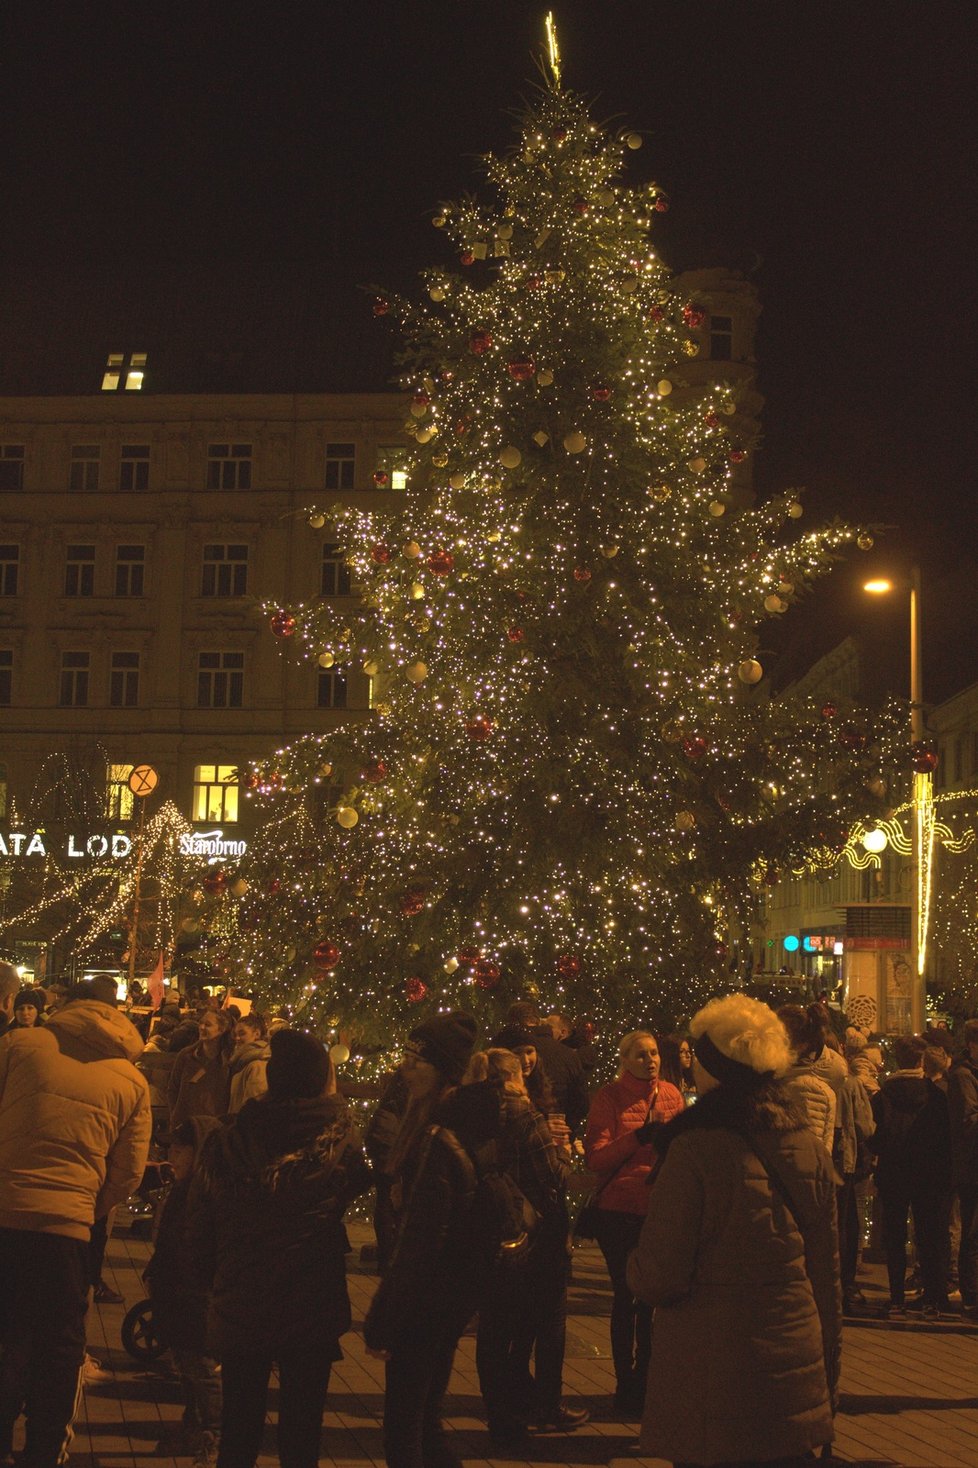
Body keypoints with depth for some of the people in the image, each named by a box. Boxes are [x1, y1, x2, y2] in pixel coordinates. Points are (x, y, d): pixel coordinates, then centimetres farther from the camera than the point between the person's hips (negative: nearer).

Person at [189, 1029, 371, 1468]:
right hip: (311, 1311, -2)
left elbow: (199, 1227, -2)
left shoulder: (227, 1140, -7)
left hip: (238, 1305, 2)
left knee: (238, 1432, 18)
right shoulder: (342, 1142, -13)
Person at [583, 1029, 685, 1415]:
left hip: (662, 1207, 4)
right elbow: (596, 1158, -12)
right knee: (626, 1297, 5)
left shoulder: (671, 1094, 5)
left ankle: (644, 1378, 27)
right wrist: (638, 1137, -24)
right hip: (620, 1212, -4)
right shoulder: (608, 1098, -6)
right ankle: (625, 1381, 19)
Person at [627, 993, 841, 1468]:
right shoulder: (811, 1150, 3)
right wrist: (828, 1371, 21)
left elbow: (657, 1278, -14)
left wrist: (634, 1266, 8)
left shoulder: (695, 1151, -15)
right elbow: (826, 1275, 11)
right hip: (794, 1370, 5)